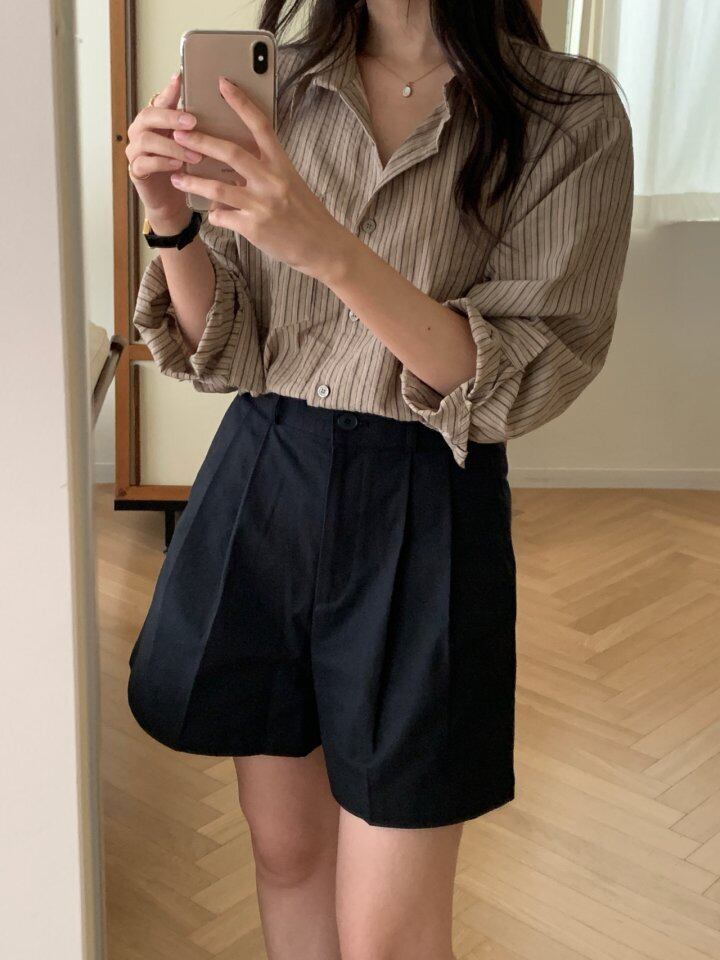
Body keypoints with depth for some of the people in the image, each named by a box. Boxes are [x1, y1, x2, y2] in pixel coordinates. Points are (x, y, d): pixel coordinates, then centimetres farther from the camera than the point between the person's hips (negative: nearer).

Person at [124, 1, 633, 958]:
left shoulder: (571, 114, -8)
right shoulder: (277, 87, 3)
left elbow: (523, 377, -16)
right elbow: (223, 353, 2)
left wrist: (330, 247, -29)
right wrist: (174, 221, -18)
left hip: (420, 518, -3)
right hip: (258, 485, 4)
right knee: (285, 848, 18)